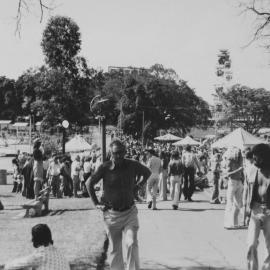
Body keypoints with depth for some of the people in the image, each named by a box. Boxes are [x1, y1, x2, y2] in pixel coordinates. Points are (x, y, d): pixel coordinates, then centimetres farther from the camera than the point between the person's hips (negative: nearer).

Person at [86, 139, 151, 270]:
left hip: (129, 212, 0)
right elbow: (89, 183, 2)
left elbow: (147, 173, 15)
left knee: (131, 244, -15)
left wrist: (137, 186, 5)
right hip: (111, 213, 0)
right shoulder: (105, 167, -12)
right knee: (114, 248, 10)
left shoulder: (133, 165, -7)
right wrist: (96, 203, 0)